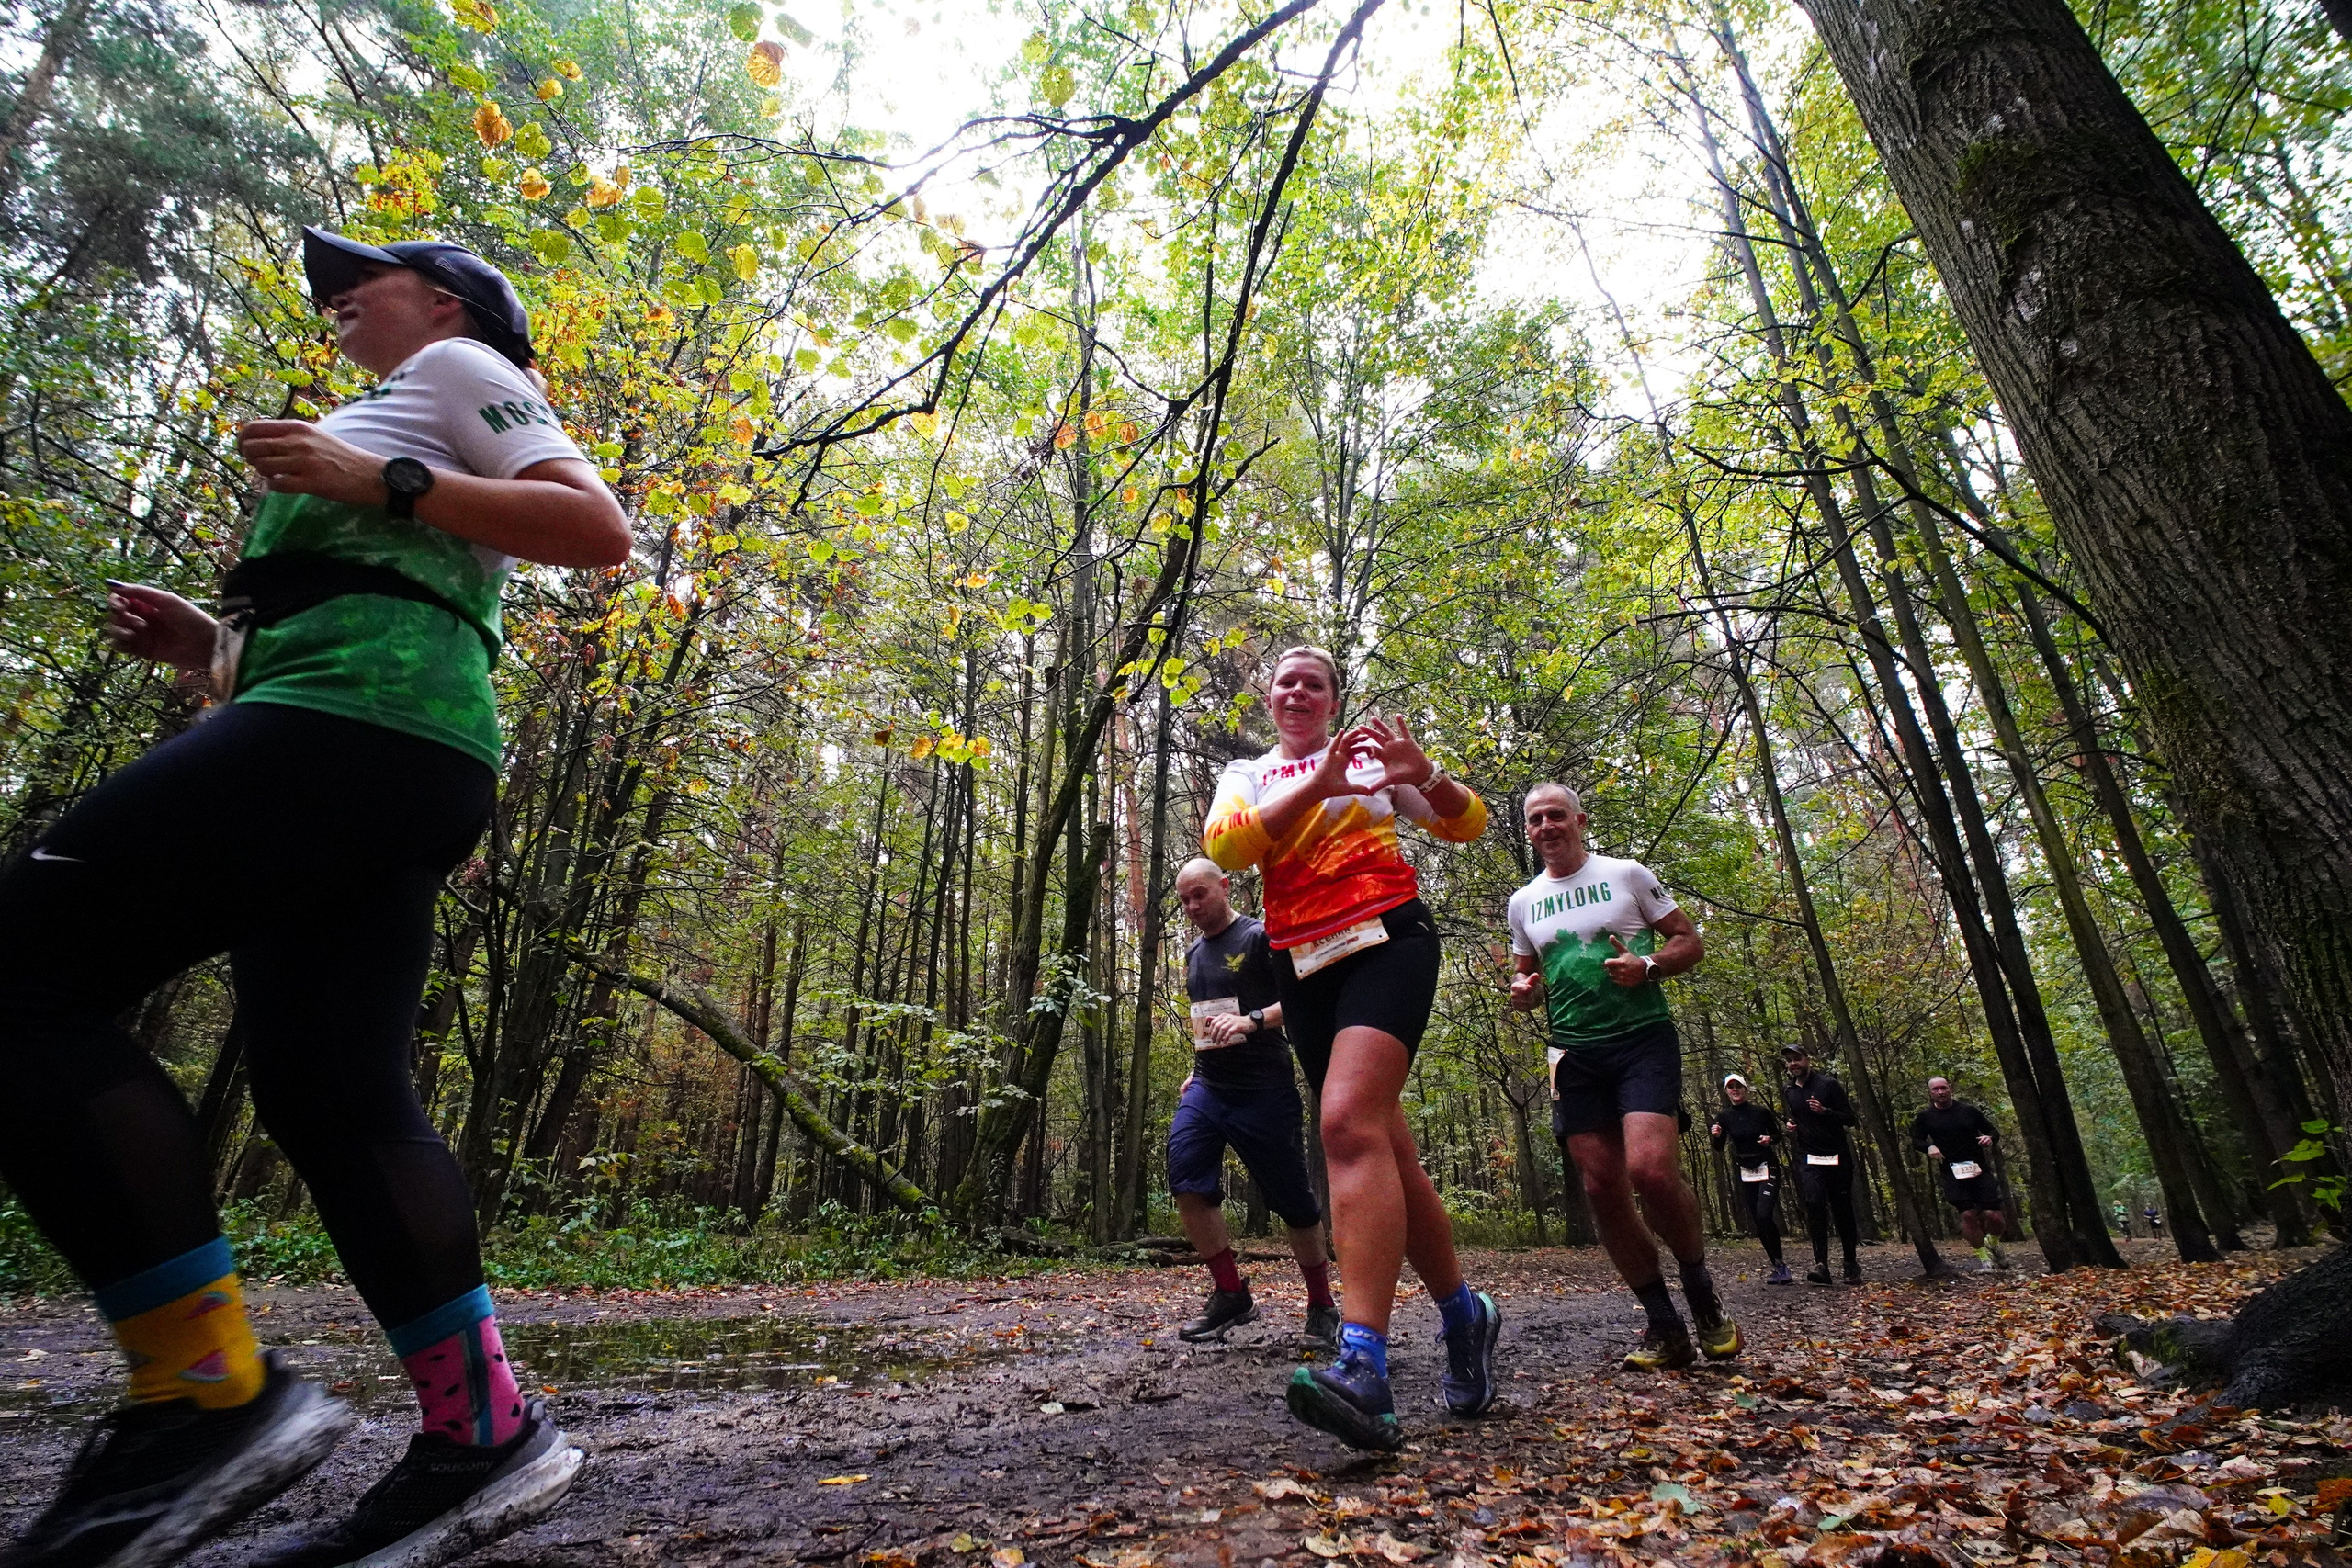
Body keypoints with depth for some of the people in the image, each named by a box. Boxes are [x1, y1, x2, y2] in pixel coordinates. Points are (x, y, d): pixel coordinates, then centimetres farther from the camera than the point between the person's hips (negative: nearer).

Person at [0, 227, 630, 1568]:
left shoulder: (456, 365, 13)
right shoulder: (401, 429, 40)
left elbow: (599, 528, -5)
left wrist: (379, 483, -8)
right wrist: (217, 646, 23)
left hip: (362, 719, -9)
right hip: (395, 765, 9)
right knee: (334, 1092, 1)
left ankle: (208, 1393, -14)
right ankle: (483, 1434, 1)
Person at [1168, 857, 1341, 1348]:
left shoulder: (1261, 937, -6)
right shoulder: (1194, 954, 16)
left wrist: (1253, 1020, -28)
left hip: (1265, 1091, -6)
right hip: (1207, 1089, 6)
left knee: (1293, 1200, 2)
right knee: (1186, 1180, -13)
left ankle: (1322, 1306, 23)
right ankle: (1231, 1295, 2)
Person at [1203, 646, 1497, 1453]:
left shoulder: (1371, 753, 12)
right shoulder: (1245, 775, 16)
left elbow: (1467, 824, 9)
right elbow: (1224, 845, -6)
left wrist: (1423, 773, -12)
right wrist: (1317, 784, -17)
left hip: (1386, 940, -4)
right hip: (1303, 965, 4)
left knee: (1349, 1123, -25)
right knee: (1384, 1149, 8)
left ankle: (1363, 1365, -30)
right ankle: (1463, 1312, 27)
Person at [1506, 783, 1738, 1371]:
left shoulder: (1626, 874, 2)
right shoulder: (1523, 902, 12)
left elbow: (1689, 941, 5)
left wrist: (1648, 965, -15)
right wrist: (1522, 991, -1)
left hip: (1642, 1038, -4)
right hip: (1576, 1054, 4)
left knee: (1650, 1168, -21)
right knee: (1602, 1188, -1)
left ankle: (1701, 1290, 7)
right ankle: (1665, 1327, 14)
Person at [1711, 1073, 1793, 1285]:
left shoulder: (1760, 1112, -6)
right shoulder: (1724, 1116, -1)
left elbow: (1777, 1133, 9)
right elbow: (1719, 1147, 2)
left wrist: (1770, 1139, -13)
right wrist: (1715, 1136, -19)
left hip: (1767, 1169, -3)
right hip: (1743, 1172, 3)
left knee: (1764, 1215, -20)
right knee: (1758, 1222, 3)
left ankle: (1780, 1264, -5)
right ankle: (1779, 1267, 14)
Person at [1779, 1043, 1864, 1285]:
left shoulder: (1828, 1084, -5)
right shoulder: (1787, 1090, 9)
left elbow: (1851, 1119, -6)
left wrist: (1824, 1111, -22)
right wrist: (1790, 1128, 4)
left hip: (1837, 1156, -2)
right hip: (1808, 1158, 2)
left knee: (1843, 1210, 5)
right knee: (1814, 1203, -17)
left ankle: (1851, 1264, 21)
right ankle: (1821, 1265, -20)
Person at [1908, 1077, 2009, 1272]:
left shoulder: (1968, 1110, 4)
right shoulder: (1925, 1117, 3)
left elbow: (1993, 1130, 12)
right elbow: (1916, 1141, 8)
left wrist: (1990, 1138, -10)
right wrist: (1928, 1147, -13)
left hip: (1979, 1169, 1)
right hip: (1952, 1173, -1)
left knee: (1993, 1215, -5)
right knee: (1968, 1215, -10)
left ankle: (1993, 1244, 29)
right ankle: (1983, 1257, 8)